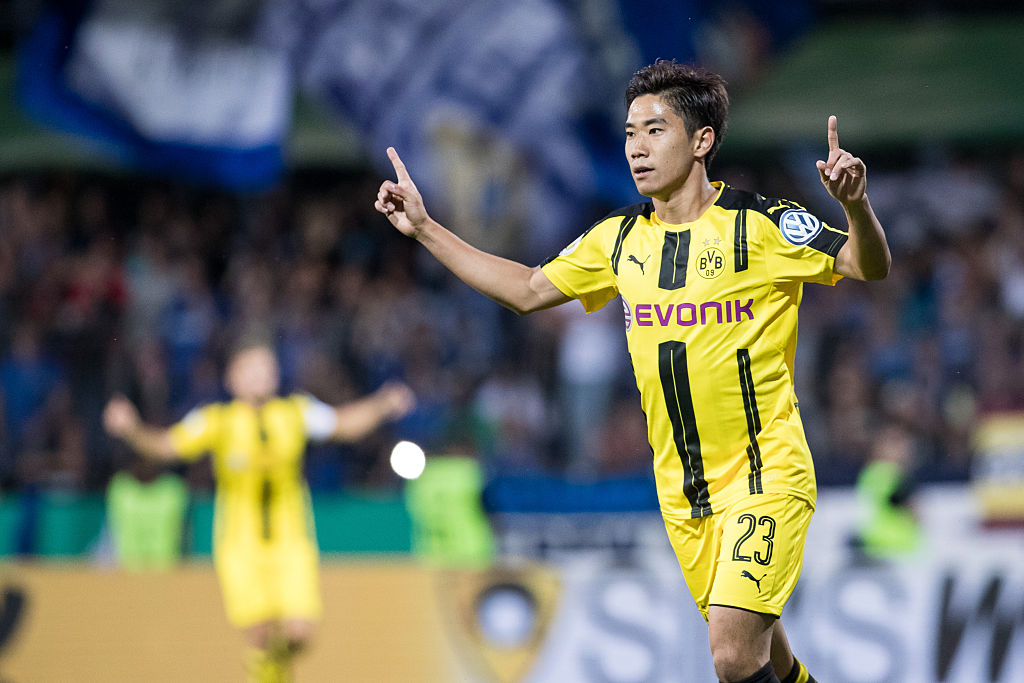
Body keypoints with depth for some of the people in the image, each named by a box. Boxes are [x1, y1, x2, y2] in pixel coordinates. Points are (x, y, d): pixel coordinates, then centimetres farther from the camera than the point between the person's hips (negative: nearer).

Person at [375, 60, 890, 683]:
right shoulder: (619, 239, 7)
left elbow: (871, 267, -13)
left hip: (765, 474, -6)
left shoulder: (761, 224, -9)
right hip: (681, 489, 6)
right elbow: (527, 290, 18)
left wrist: (856, 206, -34)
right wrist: (424, 228, 14)